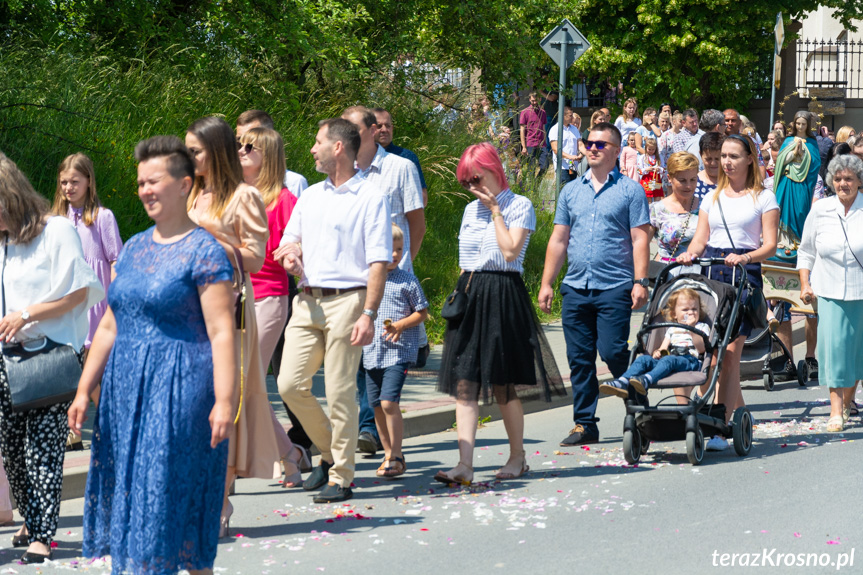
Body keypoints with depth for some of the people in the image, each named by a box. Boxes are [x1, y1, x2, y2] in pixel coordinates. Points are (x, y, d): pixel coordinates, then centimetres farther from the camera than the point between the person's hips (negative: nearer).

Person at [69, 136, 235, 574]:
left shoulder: (203, 251, -8)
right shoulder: (134, 248, 14)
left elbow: (221, 331, -14)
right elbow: (110, 327, 19)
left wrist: (224, 401, -21)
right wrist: (85, 390, 16)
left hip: (180, 390, -7)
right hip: (126, 388, 7)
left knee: (169, 500, -6)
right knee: (128, 497, 7)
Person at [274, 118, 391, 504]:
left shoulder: (371, 198, -3)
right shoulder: (310, 196, 18)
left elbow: (378, 263, -8)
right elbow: (288, 240, 25)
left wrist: (368, 315, -17)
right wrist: (288, 252, -1)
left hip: (346, 301, -7)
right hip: (307, 299, 7)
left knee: (340, 392, -5)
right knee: (290, 384, 1)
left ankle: (341, 478, 4)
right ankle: (330, 452, 20)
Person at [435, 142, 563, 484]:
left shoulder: (520, 206, -2)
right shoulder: (471, 210, 16)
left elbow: (510, 251, -14)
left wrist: (496, 210, -9)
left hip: (502, 296, -6)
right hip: (469, 297, 6)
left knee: (503, 385, 1)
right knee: (464, 383, -4)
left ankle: (517, 457, 19)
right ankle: (465, 465, -8)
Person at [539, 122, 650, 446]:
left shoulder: (630, 190, 2)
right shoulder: (571, 191, 15)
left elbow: (640, 239, -2)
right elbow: (559, 240, 16)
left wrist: (640, 281, -12)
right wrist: (546, 283, 10)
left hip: (614, 288, -4)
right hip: (575, 287, 5)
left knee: (613, 352, -11)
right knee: (579, 358, 4)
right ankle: (584, 425, 10)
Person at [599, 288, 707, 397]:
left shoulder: (702, 327, 15)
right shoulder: (671, 330, 30)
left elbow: (701, 349, -2)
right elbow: (663, 348, 23)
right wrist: (658, 352, -1)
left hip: (691, 361, -5)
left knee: (668, 360, -37)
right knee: (644, 359, -20)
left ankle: (646, 380, -65)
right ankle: (623, 383, -42)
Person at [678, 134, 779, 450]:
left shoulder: (764, 198, 5)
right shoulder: (712, 197, 18)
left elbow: (770, 245, -1)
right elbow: (700, 239, 15)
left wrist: (745, 257, -20)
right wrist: (691, 253, -7)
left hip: (744, 271, -4)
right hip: (710, 270, 4)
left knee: (730, 351, -11)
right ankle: (739, 412, 19)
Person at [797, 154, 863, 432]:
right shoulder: (820, 210, 3)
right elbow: (806, 250, 12)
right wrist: (805, 284, 5)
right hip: (829, 290, 1)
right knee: (833, 343, -9)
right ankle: (836, 410, -8)